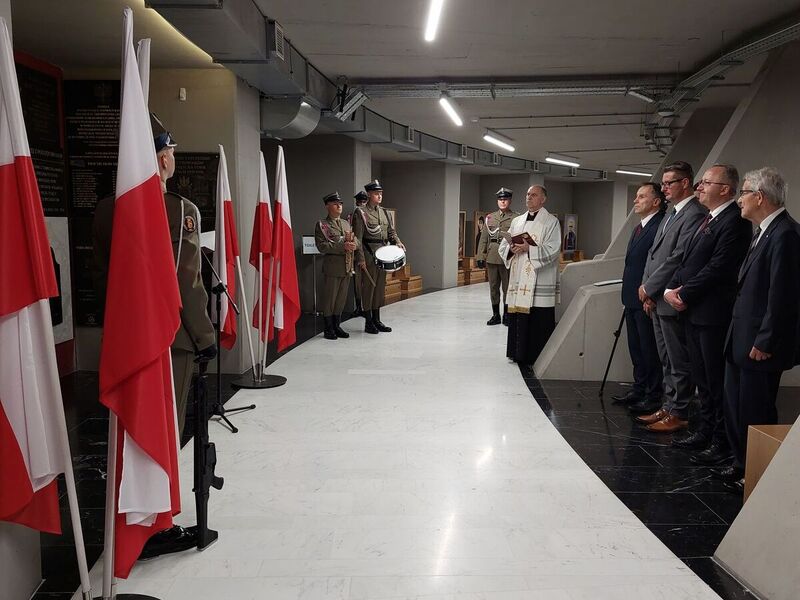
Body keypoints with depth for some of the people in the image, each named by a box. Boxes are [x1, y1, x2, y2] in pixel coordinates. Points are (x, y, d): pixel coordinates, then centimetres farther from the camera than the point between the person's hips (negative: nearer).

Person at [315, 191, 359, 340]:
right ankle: (329, 329, 9)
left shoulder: (346, 223, 17)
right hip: (332, 267, -6)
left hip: (347, 267, 6)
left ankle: (337, 326, 21)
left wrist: (354, 244, -9)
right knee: (329, 298, 0)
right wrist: (343, 246, -20)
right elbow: (322, 246, -13)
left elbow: (355, 240, 16)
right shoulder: (322, 225, -3)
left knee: (341, 298, 11)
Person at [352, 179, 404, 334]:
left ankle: (377, 320, 20)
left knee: (380, 287, 11)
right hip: (369, 256, -7)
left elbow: (391, 232, 17)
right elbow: (358, 238, -10)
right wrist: (361, 259, -16)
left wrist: (398, 242, -4)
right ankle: (369, 323, 6)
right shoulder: (361, 213, -6)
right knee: (368, 287, -2)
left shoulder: (384, 213, 14)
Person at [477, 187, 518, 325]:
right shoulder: (490, 217, 12)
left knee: (507, 288, 4)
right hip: (492, 258, 4)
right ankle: (495, 315, 18)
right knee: (493, 287, 8)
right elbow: (483, 239, 10)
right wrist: (480, 257, 4)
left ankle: (507, 315, 15)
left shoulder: (516, 218, 1)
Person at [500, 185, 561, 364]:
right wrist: (512, 249, -8)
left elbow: (552, 250, -11)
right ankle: (519, 353, 17)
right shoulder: (517, 221, 17)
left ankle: (537, 356, 5)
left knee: (539, 320, -4)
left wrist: (529, 249, -20)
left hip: (539, 281, -5)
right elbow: (502, 246, 14)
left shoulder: (551, 222, 0)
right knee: (518, 317, 6)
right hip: (518, 279, 5)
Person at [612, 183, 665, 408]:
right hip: (632, 299, 10)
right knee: (636, 348, 16)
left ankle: (654, 395, 11)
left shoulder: (660, 227, -15)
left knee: (650, 349, 0)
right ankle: (639, 389, 27)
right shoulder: (639, 228, 17)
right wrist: (628, 293, 17)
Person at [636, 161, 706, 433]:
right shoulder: (670, 214, 16)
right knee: (667, 360, 17)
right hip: (657, 300, 9)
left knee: (678, 361, 1)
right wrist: (647, 289, 5)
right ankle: (669, 405, 27)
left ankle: (678, 414, 10)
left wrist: (649, 288, -12)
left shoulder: (694, 215, -14)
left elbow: (678, 259, -20)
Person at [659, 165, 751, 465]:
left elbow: (717, 268, -20)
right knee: (702, 378, 17)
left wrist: (685, 295, -13)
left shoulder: (735, 221, -14)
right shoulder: (708, 219, 16)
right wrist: (672, 288, 2)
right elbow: (688, 260, 16)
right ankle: (706, 430, 29)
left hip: (713, 313, -9)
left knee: (717, 381, 0)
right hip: (694, 312, 9)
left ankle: (722, 442, 11)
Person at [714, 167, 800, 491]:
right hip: (741, 340, 9)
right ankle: (742, 464, 31)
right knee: (735, 406, 17)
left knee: (756, 413, 4)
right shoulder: (764, 231, 12)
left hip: (760, 345, -9)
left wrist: (764, 342, -19)